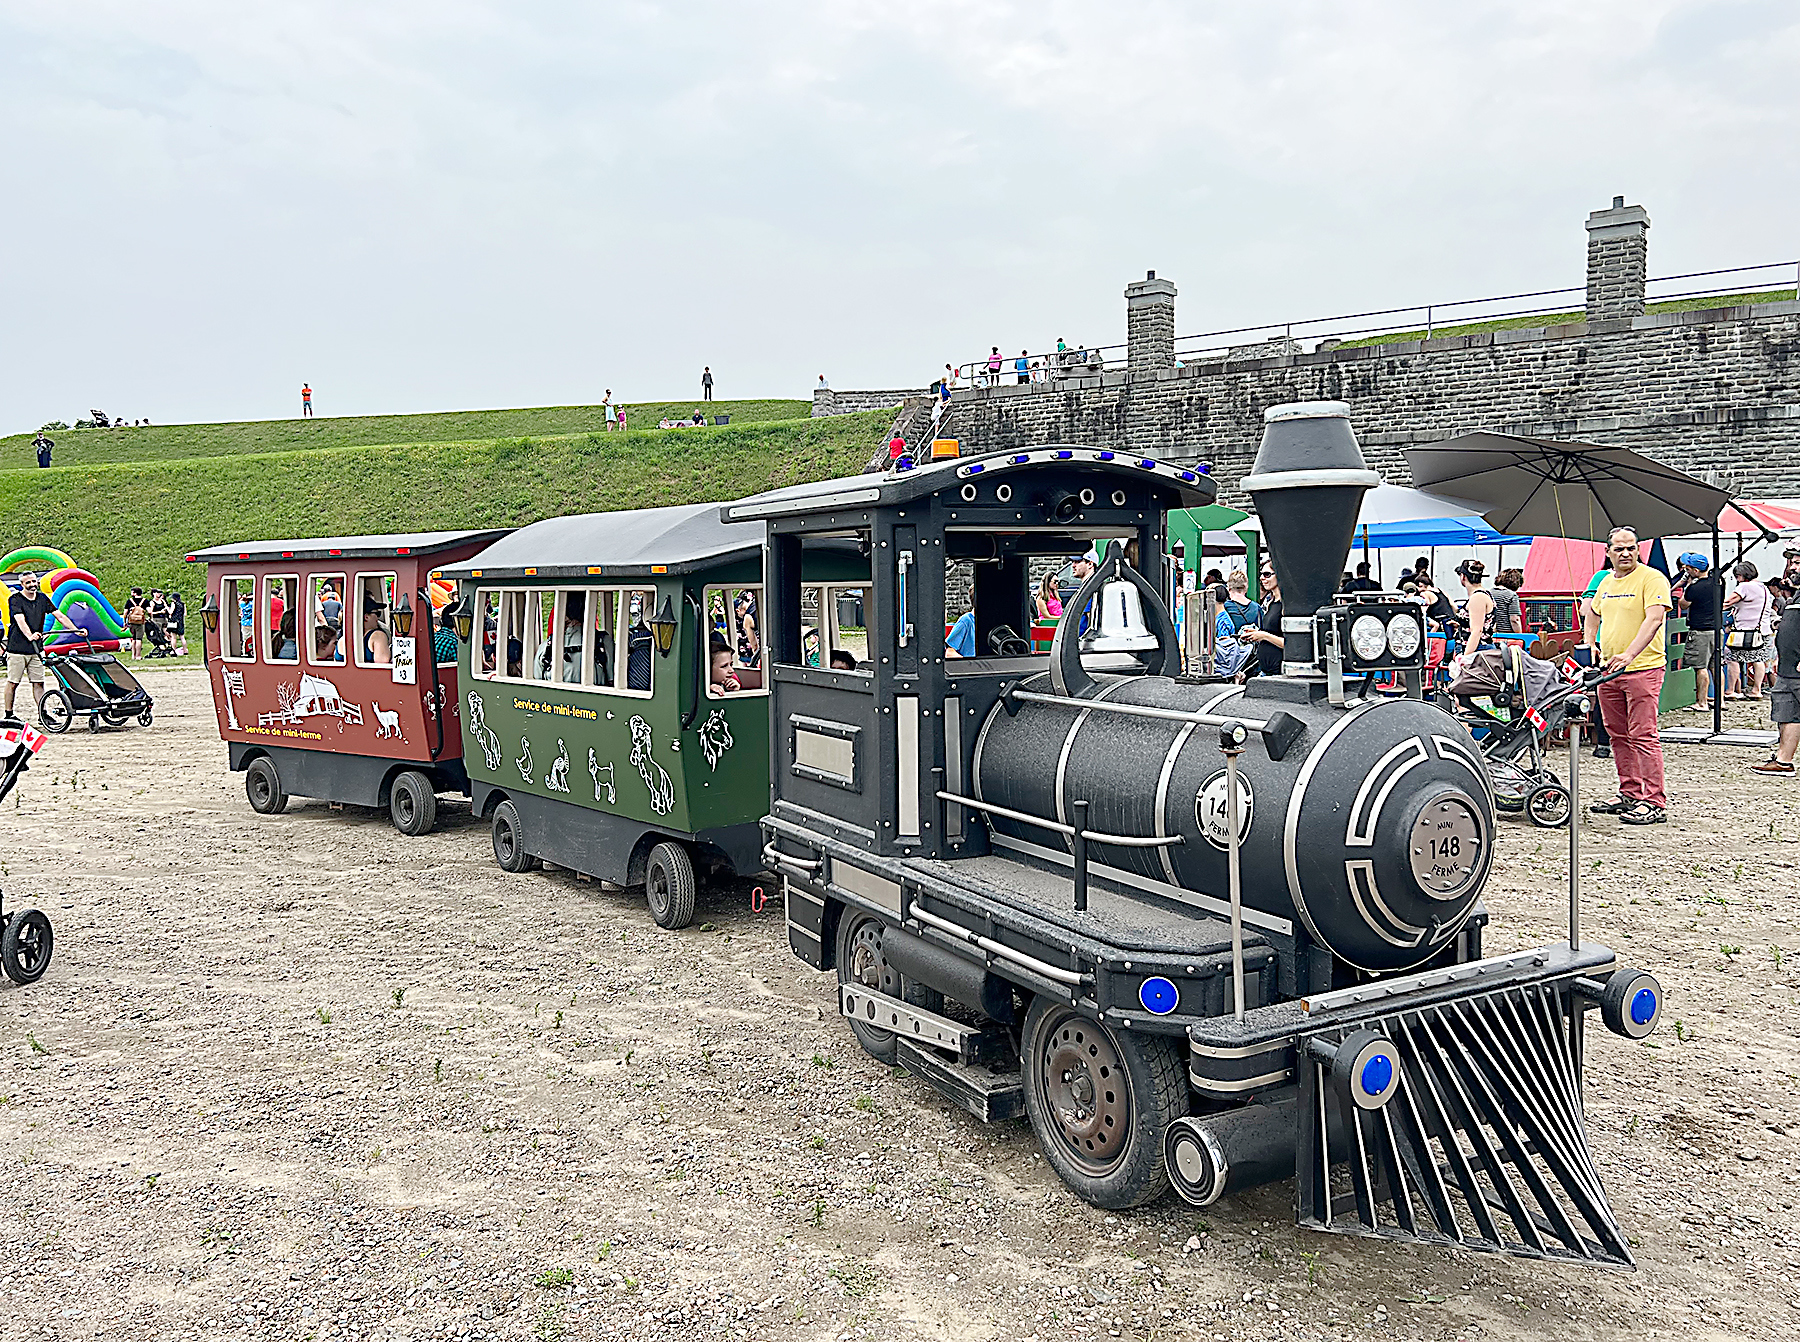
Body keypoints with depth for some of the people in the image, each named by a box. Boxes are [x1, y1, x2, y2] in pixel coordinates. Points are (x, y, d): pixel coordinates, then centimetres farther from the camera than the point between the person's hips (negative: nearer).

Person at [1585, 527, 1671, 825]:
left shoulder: (1652, 579, -8)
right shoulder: (1606, 582, 15)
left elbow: (1654, 619, -21)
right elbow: (1592, 617, 30)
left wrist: (1629, 654, -32)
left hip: (1643, 669, -8)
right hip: (1608, 670, 8)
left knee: (1642, 736, -10)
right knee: (1618, 735, 12)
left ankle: (1654, 803, -7)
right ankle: (1629, 794, 21)